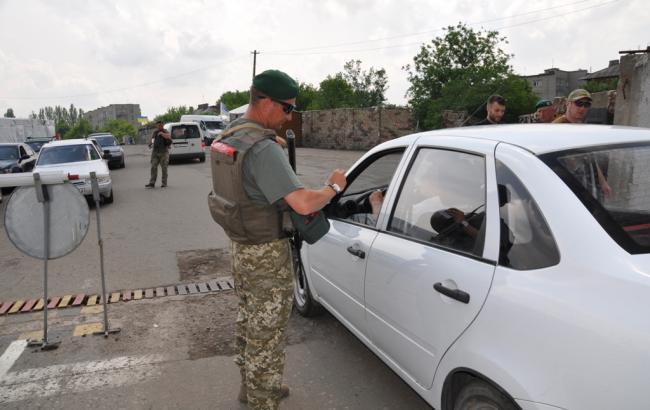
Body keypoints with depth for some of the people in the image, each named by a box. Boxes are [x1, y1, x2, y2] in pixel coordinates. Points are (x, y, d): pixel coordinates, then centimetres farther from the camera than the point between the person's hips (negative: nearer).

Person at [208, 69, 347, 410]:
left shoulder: (231, 136, 5)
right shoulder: (263, 150, -26)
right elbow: (304, 204, -33)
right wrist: (333, 187, -14)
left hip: (240, 244, 10)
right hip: (266, 254, -10)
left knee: (248, 319, 22)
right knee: (266, 331, 6)